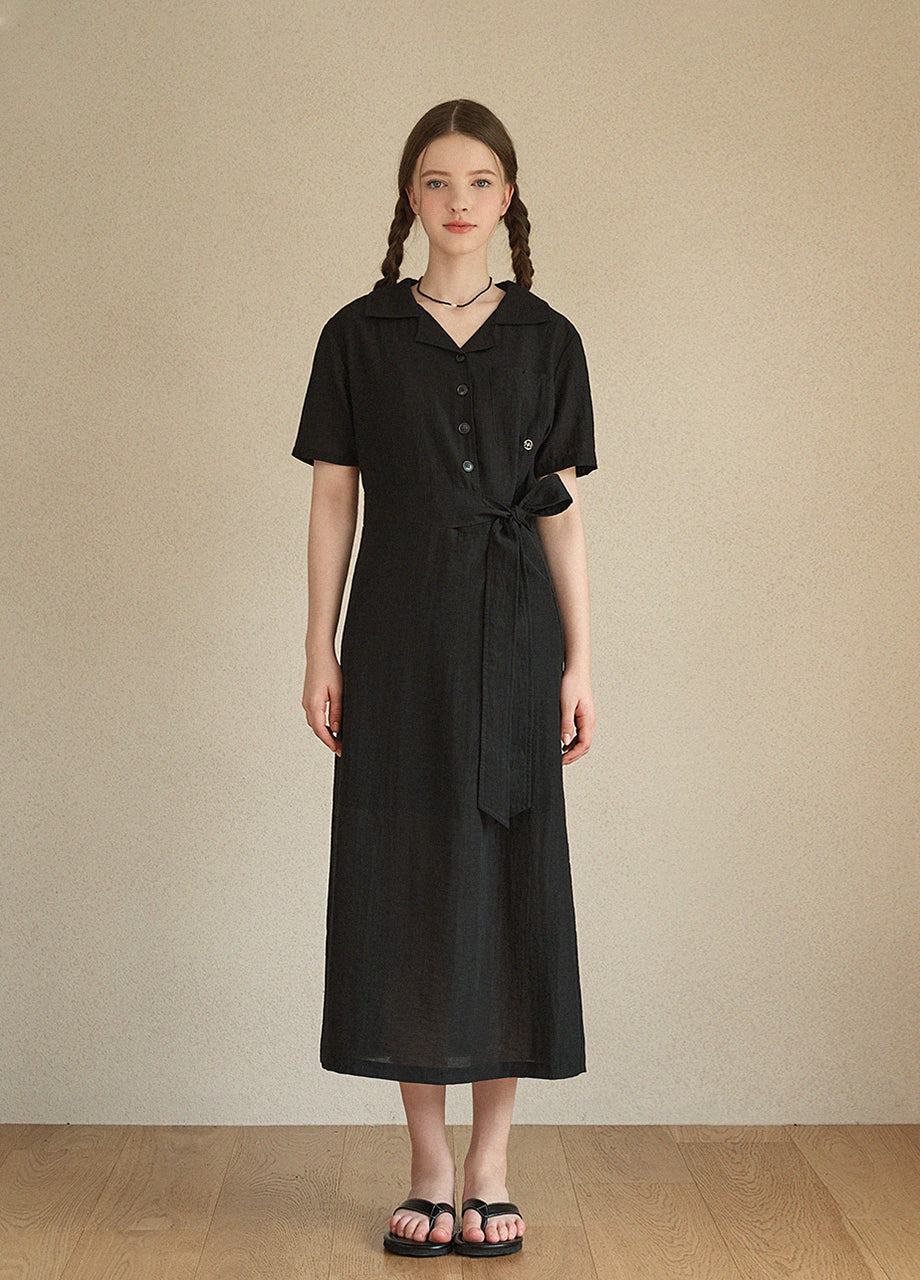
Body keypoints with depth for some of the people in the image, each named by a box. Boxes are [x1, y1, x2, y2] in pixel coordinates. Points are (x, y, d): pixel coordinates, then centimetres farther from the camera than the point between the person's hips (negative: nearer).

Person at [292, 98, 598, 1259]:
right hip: (398, 633, 0)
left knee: (510, 881, 2)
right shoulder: (359, 336, 3)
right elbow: (332, 502, 3)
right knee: (403, 880, 2)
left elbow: (561, 510, 5)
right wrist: (320, 654, -2)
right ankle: (428, 1171, 15)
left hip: (511, 636, 1)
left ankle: (489, 1168, 14)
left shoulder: (546, 339, 5)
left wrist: (579, 662, -1)